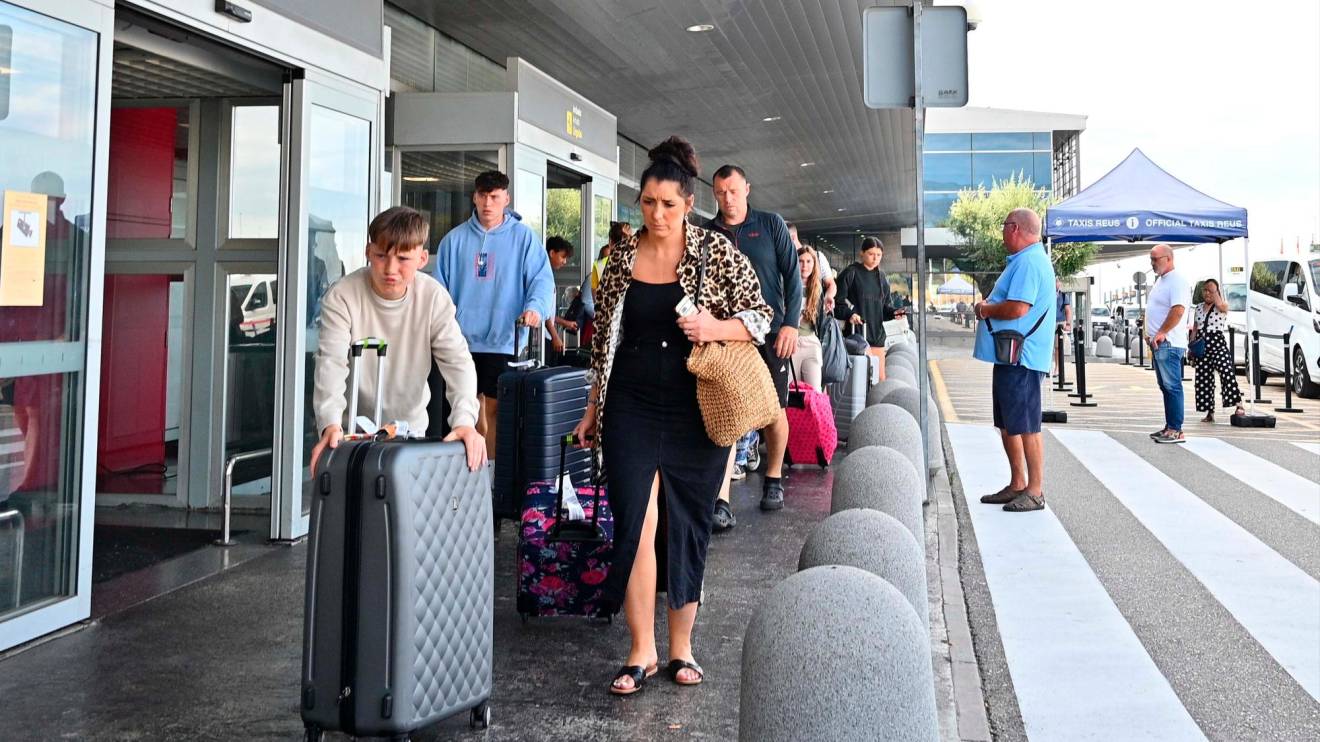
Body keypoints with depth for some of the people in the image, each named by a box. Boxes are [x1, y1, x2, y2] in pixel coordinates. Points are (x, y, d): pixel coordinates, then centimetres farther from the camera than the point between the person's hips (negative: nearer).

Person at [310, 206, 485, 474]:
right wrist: (331, 424, -42)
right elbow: (331, 362, -25)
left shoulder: (435, 298, -12)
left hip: (411, 427, 2)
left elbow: (457, 362, -18)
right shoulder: (341, 296, -17)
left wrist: (464, 421, -35)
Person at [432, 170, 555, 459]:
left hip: (503, 341, -3)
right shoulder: (455, 240, 8)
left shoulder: (524, 237, 0)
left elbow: (543, 279, -9)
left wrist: (535, 307, -28)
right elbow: (440, 289, 9)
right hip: (462, 340, 3)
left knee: (495, 409, 1)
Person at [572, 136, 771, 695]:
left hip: (696, 411, -1)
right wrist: (593, 407, 14)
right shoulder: (623, 257, 6)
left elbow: (761, 317, 0)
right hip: (632, 408, 1)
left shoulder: (716, 251, -1)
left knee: (687, 526, 5)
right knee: (637, 522, -6)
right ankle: (642, 651, 6)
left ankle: (681, 648, 19)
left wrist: (715, 327, -20)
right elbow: (604, 335, 13)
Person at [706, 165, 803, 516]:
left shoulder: (771, 224, 3)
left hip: (770, 332, 0)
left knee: (774, 411, 7)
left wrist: (790, 323, -7)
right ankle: (721, 500, -8)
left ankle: (773, 480, 28)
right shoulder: (707, 233, 6)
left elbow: (792, 276, 2)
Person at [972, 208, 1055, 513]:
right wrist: (988, 306, 5)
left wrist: (985, 309, -9)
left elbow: (1017, 308, -26)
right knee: (1007, 425, 16)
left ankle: (1034, 491, 4)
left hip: (1021, 358, -11)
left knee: (1026, 427, -4)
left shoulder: (1028, 262, -16)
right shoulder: (1024, 261, 19)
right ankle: (1017, 485, 25)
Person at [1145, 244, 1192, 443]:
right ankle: (1169, 427, 17)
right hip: (1158, 343, 10)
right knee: (1165, 387, 12)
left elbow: (1178, 310, -23)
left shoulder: (1177, 281, -12)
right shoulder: (1160, 280, 20)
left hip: (1169, 344, -10)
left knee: (1172, 387, -9)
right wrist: (1150, 334, 17)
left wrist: (1161, 333, -21)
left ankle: (1176, 430, -9)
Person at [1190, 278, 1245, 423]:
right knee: (1204, 378, 3)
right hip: (1202, 344, 5)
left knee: (1227, 372, -23)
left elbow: (1220, 305, -24)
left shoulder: (1223, 305, 2)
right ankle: (1209, 412, 10)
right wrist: (1191, 344, 8)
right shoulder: (1199, 307, 16)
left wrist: (1214, 290, -11)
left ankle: (1239, 405, -21)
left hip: (1217, 342, -5)